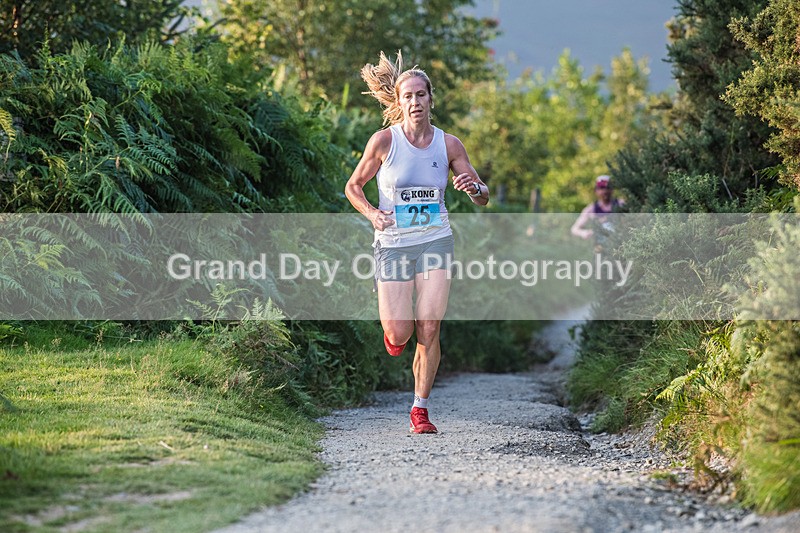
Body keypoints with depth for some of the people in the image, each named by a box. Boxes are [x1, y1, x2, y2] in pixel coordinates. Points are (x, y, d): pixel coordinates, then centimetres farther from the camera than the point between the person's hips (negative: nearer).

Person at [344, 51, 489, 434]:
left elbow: (482, 199, 6)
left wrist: (474, 187, -18)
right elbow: (353, 187, 6)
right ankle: (392, 325, 30)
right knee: (400, 335, -7)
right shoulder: (384, 140, -5)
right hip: (392, 245, -1)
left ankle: (420, 409, 4)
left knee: (428, 331, -8)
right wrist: (372, 214, -13)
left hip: (435, 243, 1)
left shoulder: (448, 144, 1)